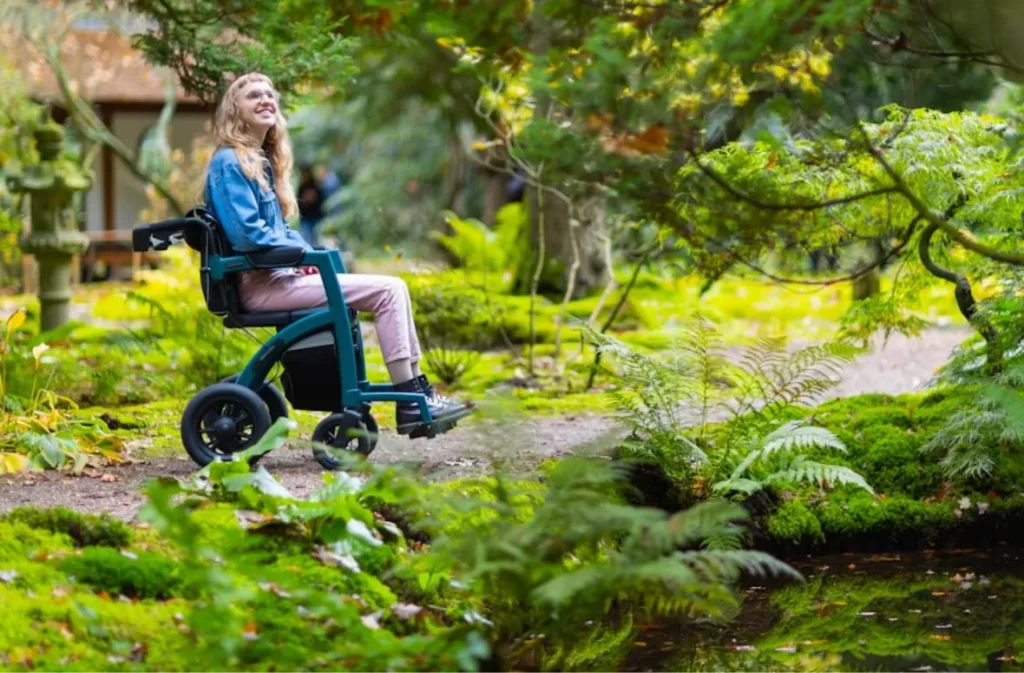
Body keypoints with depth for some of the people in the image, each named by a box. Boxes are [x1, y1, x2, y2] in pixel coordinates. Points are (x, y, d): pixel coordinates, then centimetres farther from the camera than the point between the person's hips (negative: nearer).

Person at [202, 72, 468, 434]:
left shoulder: (262, 161, 18)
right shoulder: (229, 163, -11)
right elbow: (247, 234, -20)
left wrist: (307, 254, 3)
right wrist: (303, 254, -11)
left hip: (276, 276, 9)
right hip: (260, 284, -9)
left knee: (394, 289, 3)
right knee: (388, 290, -15)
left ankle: (417, 389, -1)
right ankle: (410, 403, -15)